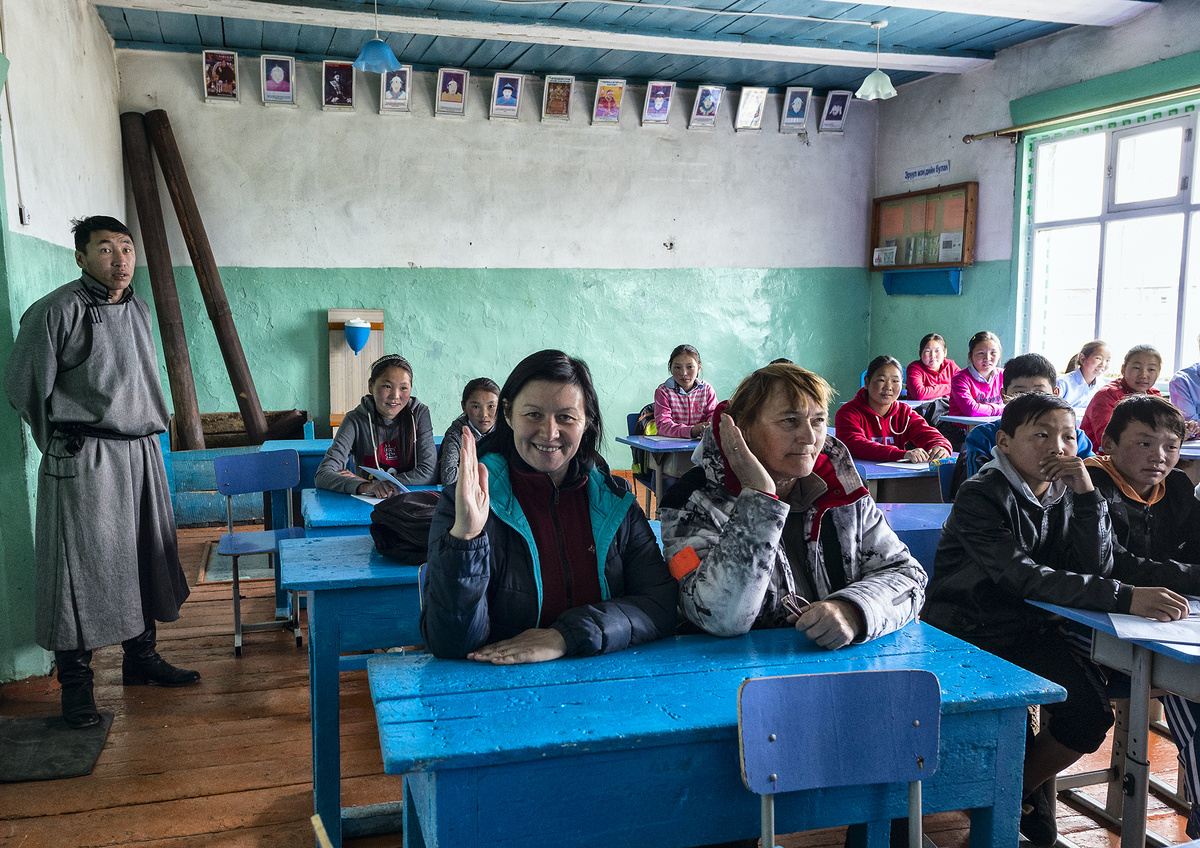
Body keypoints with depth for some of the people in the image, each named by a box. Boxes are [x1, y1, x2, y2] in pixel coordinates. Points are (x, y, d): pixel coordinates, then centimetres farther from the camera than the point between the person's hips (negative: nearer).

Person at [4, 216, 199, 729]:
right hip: (84, 461, -7)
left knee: (146, 558, 13)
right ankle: (75, 682, 11)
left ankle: (141, 658, 28)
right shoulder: (57, 310, -9)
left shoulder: (138, 310, 13)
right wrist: (63, 443, 3)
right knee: (81, 567, -2)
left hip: (142, 454, 7)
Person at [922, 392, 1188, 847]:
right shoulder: (980, 496, -17)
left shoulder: (1064, 496, 4)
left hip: (1031, 632, 6)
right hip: (964, 635, -6)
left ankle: (1021, 785, 17)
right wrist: (1125, 597, -35)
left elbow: (1095, 570, -7)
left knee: (1091, 713, -13)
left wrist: (1086, 494, -17)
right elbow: (1025, 578, -29)